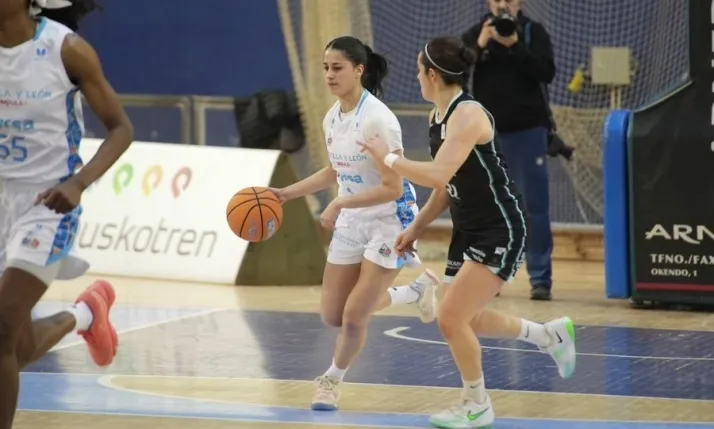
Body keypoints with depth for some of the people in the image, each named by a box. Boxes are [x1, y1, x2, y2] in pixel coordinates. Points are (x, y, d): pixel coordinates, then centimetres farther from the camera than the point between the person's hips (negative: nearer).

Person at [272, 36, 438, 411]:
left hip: (389, 221, -8)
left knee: (354, 316, -10)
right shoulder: (332, 119, 1)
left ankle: (332, 380, 19)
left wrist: (340, 204, -28)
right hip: (351, 224, 8)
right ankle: (413, 291, 30)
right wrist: (286, 193, 11)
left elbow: (393, 188, -24)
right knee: (332, 315, 8)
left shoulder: (377, 119, -23)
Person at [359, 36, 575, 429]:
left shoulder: (468, 115, -22)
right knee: (465, 319, 16)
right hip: (468, 230, 10)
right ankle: (550, 335, 35)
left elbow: (436, 175, -34)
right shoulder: (438, 117, 6)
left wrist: (387, 157, -22)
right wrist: (416, 228, 17)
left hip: (499, 232, -10)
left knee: (451, 317, -12)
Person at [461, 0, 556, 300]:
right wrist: (479, 46, -17)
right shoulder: (474, 34, 6)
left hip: (527, 131, -2)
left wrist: (515, 46, -19)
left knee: (534, 206, -3)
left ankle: (541, 279, -2)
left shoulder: (533, 32, 2)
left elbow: (546, 72, -10)